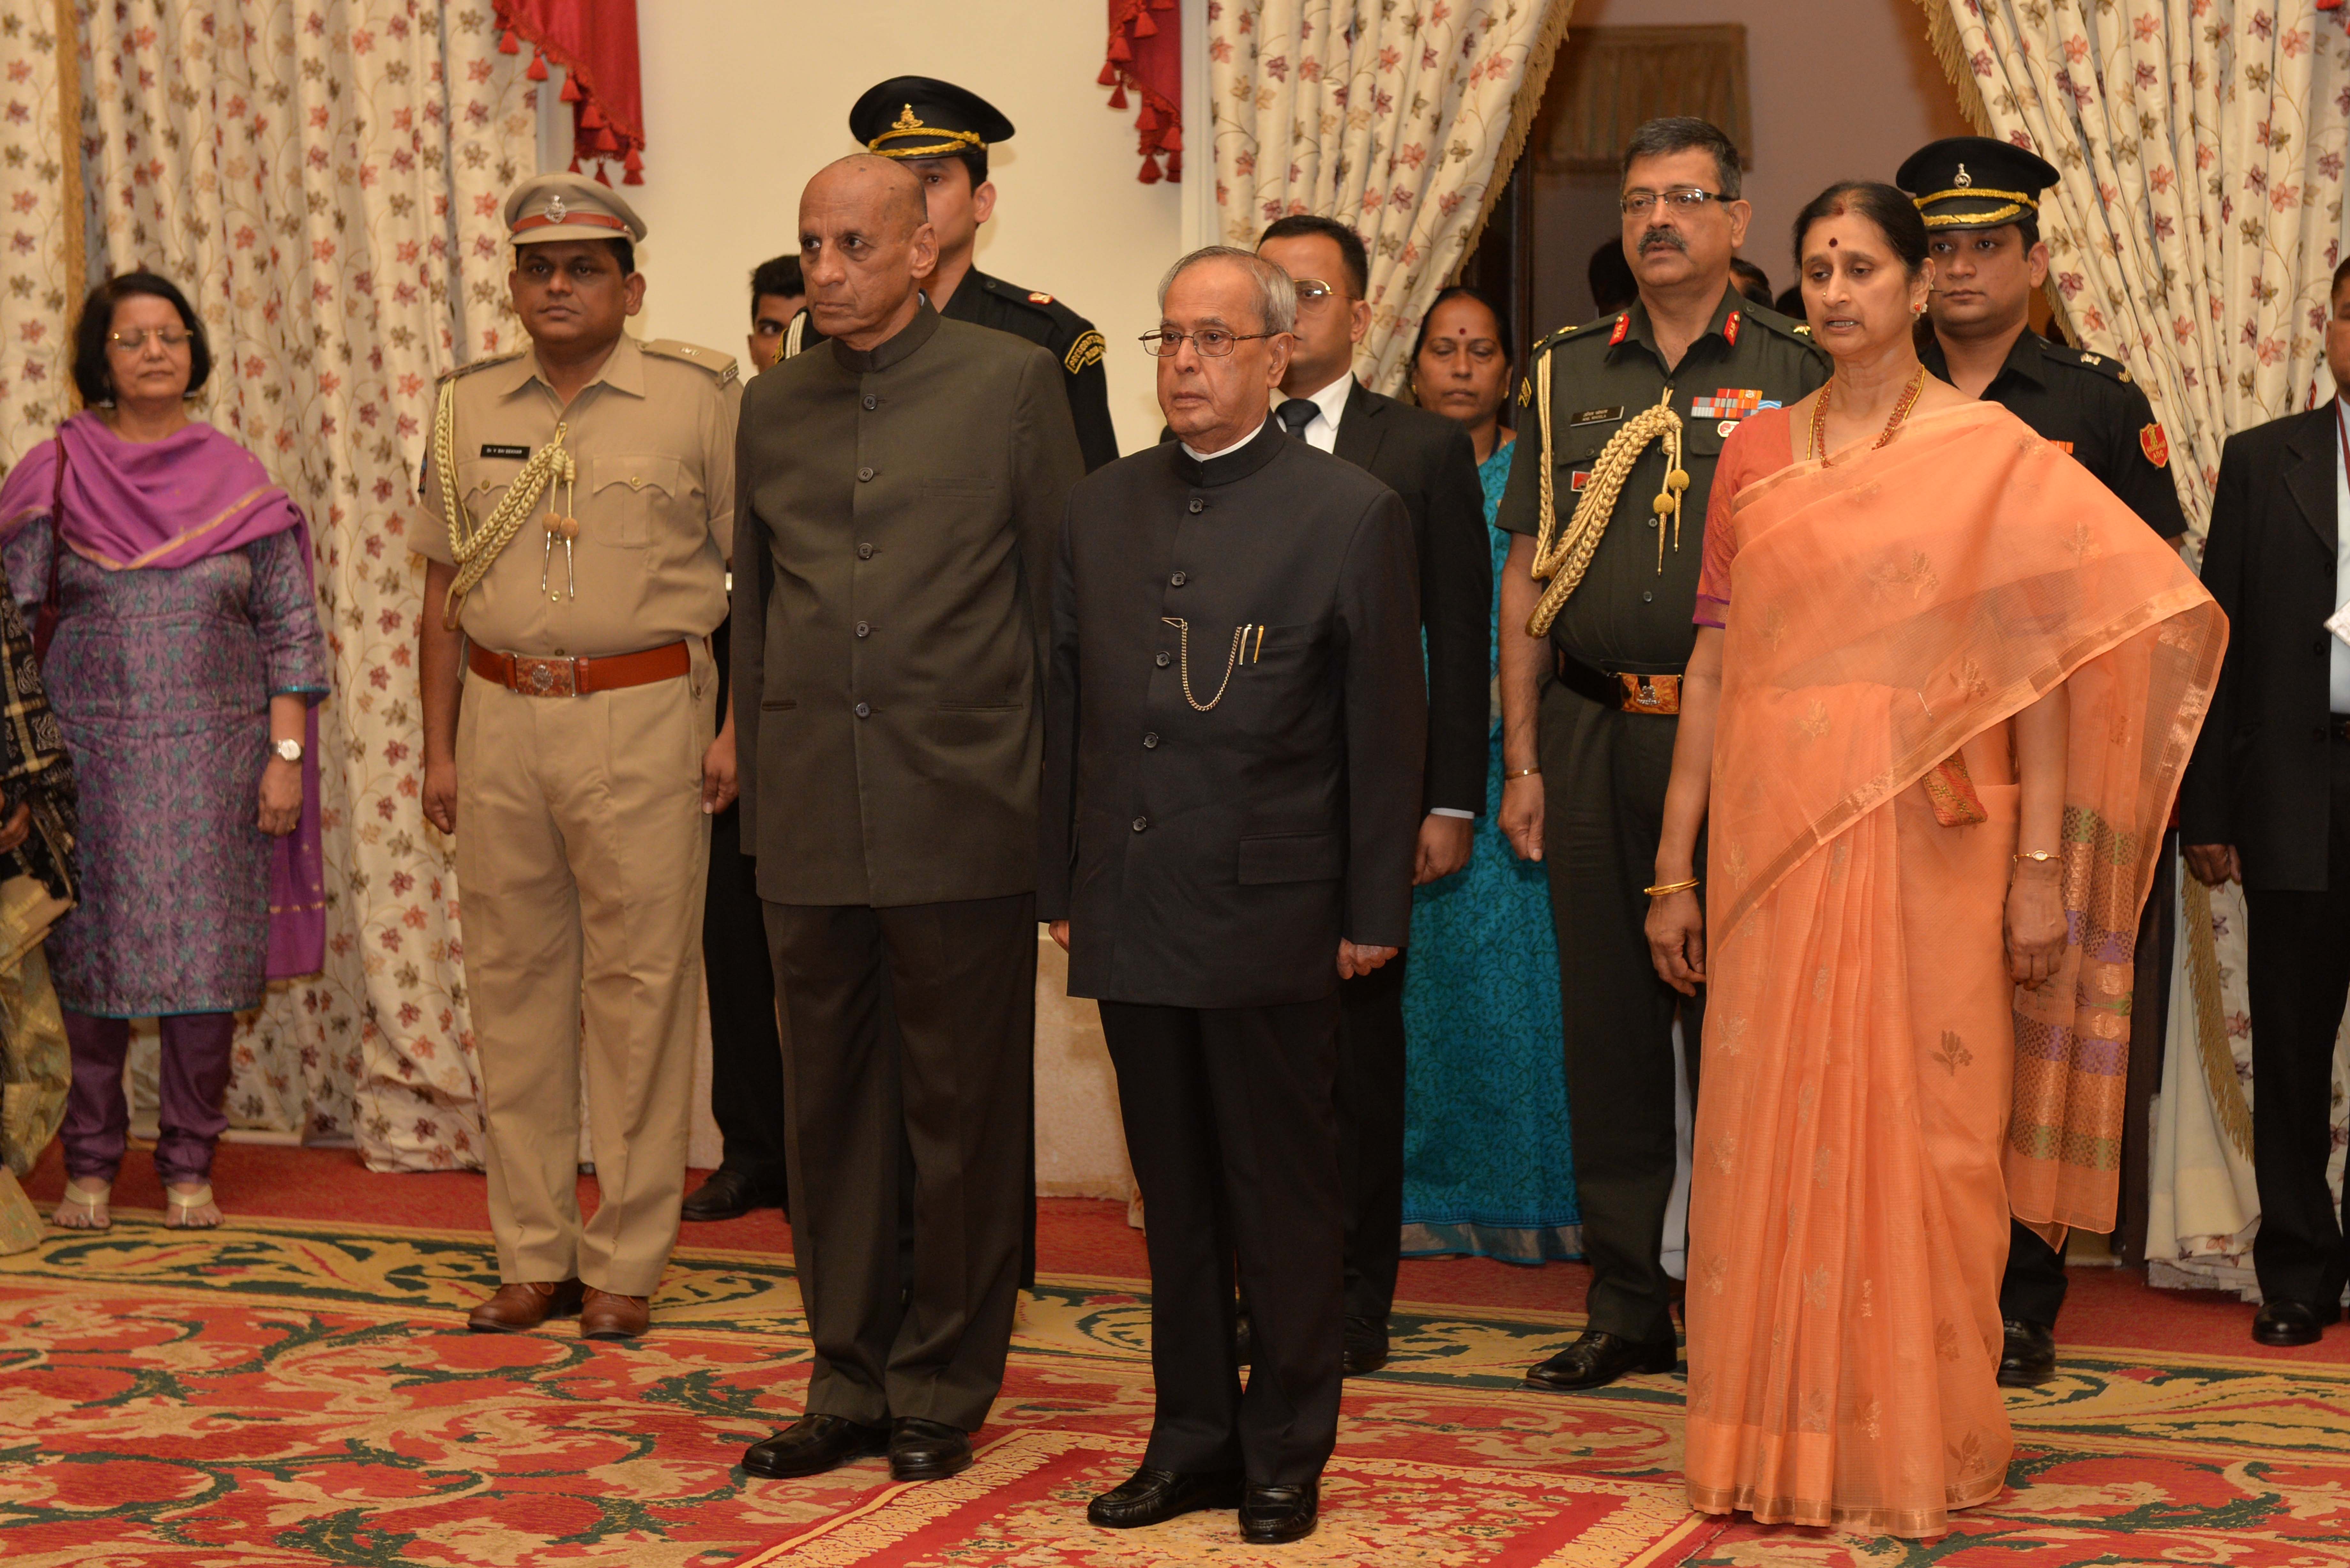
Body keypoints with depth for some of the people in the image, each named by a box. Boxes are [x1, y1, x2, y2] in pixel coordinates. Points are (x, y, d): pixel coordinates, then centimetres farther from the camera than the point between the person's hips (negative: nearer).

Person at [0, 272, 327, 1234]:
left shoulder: (239, 482, 4)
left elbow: (290, 629, 5)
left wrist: (286, 756, -2)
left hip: (215, 755, 1)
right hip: (90, 754, -1)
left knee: (209, 962, 2)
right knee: (90, 959, 2)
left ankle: (189, 1166, 14)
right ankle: (90, 1164, 15)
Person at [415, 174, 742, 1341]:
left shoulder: (697, 400, -2)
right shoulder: (471, 407, 11)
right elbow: (444, 588, 15)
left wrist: (737, 727, -7)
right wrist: (440, 747, 11)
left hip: (642, 714, -4)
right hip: (500, 718, 4)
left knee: (640, 988, -1)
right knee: (514, 983, 8)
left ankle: (625, 1264, 8)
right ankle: (533, 1256, 17)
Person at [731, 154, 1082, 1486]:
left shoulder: (1013, 382, -1)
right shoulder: (775, 406, 12)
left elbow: (1061, 594, 1)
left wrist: (1060, 793, 0)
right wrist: (759, 788, 14)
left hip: (963, 814, -4)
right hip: (812, 826, 4)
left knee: (962, 1113, 4)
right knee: (834, 1110, 10)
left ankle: (944, 1388, 16)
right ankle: (850, 1383, 21)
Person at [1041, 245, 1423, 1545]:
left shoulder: (1353, 513, -3)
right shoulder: (1100, 510, 11)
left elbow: (1387, 729, -4)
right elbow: (1066, 712, 14)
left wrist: (1373, 911, -6)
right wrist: (1059, 887, 11)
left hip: (1272, 915, -4)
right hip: (1134, 915, 4)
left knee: (1286, 1197, 5)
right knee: (1176, 1194, 12)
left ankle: (1285, 1455, 16)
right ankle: (1192, 1440, 22)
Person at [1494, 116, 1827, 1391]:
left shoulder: (1795, 374, 3)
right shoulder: (1563, 378, 11)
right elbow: (1526, 578, 12)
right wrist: (1522, 759, 5)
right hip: (1594, 738, 3)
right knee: (1607, 1025, 6)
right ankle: (1627, 1309, 15)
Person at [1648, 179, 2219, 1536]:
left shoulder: (1993, 455, 0)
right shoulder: (1756, 456, 10)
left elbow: (2044, 669, -4)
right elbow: (1713, 664, 10)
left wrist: (2042, 867, -11)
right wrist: (1676, 867, 7)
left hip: (1926, 845, -3)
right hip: (1773, 843, 3)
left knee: (1917, 1132, 0)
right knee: (1771, 1135, 5)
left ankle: (1922, 1448, 13)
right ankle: (1782, 1443, 17)